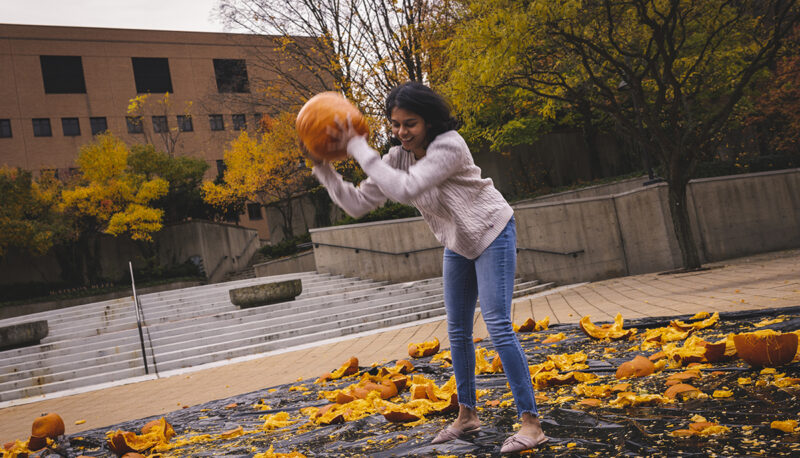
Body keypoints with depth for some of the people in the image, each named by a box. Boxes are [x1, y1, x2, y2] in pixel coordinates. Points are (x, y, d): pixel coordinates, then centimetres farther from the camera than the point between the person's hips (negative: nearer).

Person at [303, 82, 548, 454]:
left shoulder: (449, 145, -29)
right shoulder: (397, 158, -8)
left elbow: (406, 189, -41)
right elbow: (358, 204, -9)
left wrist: (357, 146, -38)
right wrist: (322, 166, -19)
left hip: (492, 233, -7)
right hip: (457, 243, 8)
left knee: (497, 323, -17)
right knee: (457, 331, 11)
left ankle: (530, 422, -12)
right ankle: (467, 415, 25)